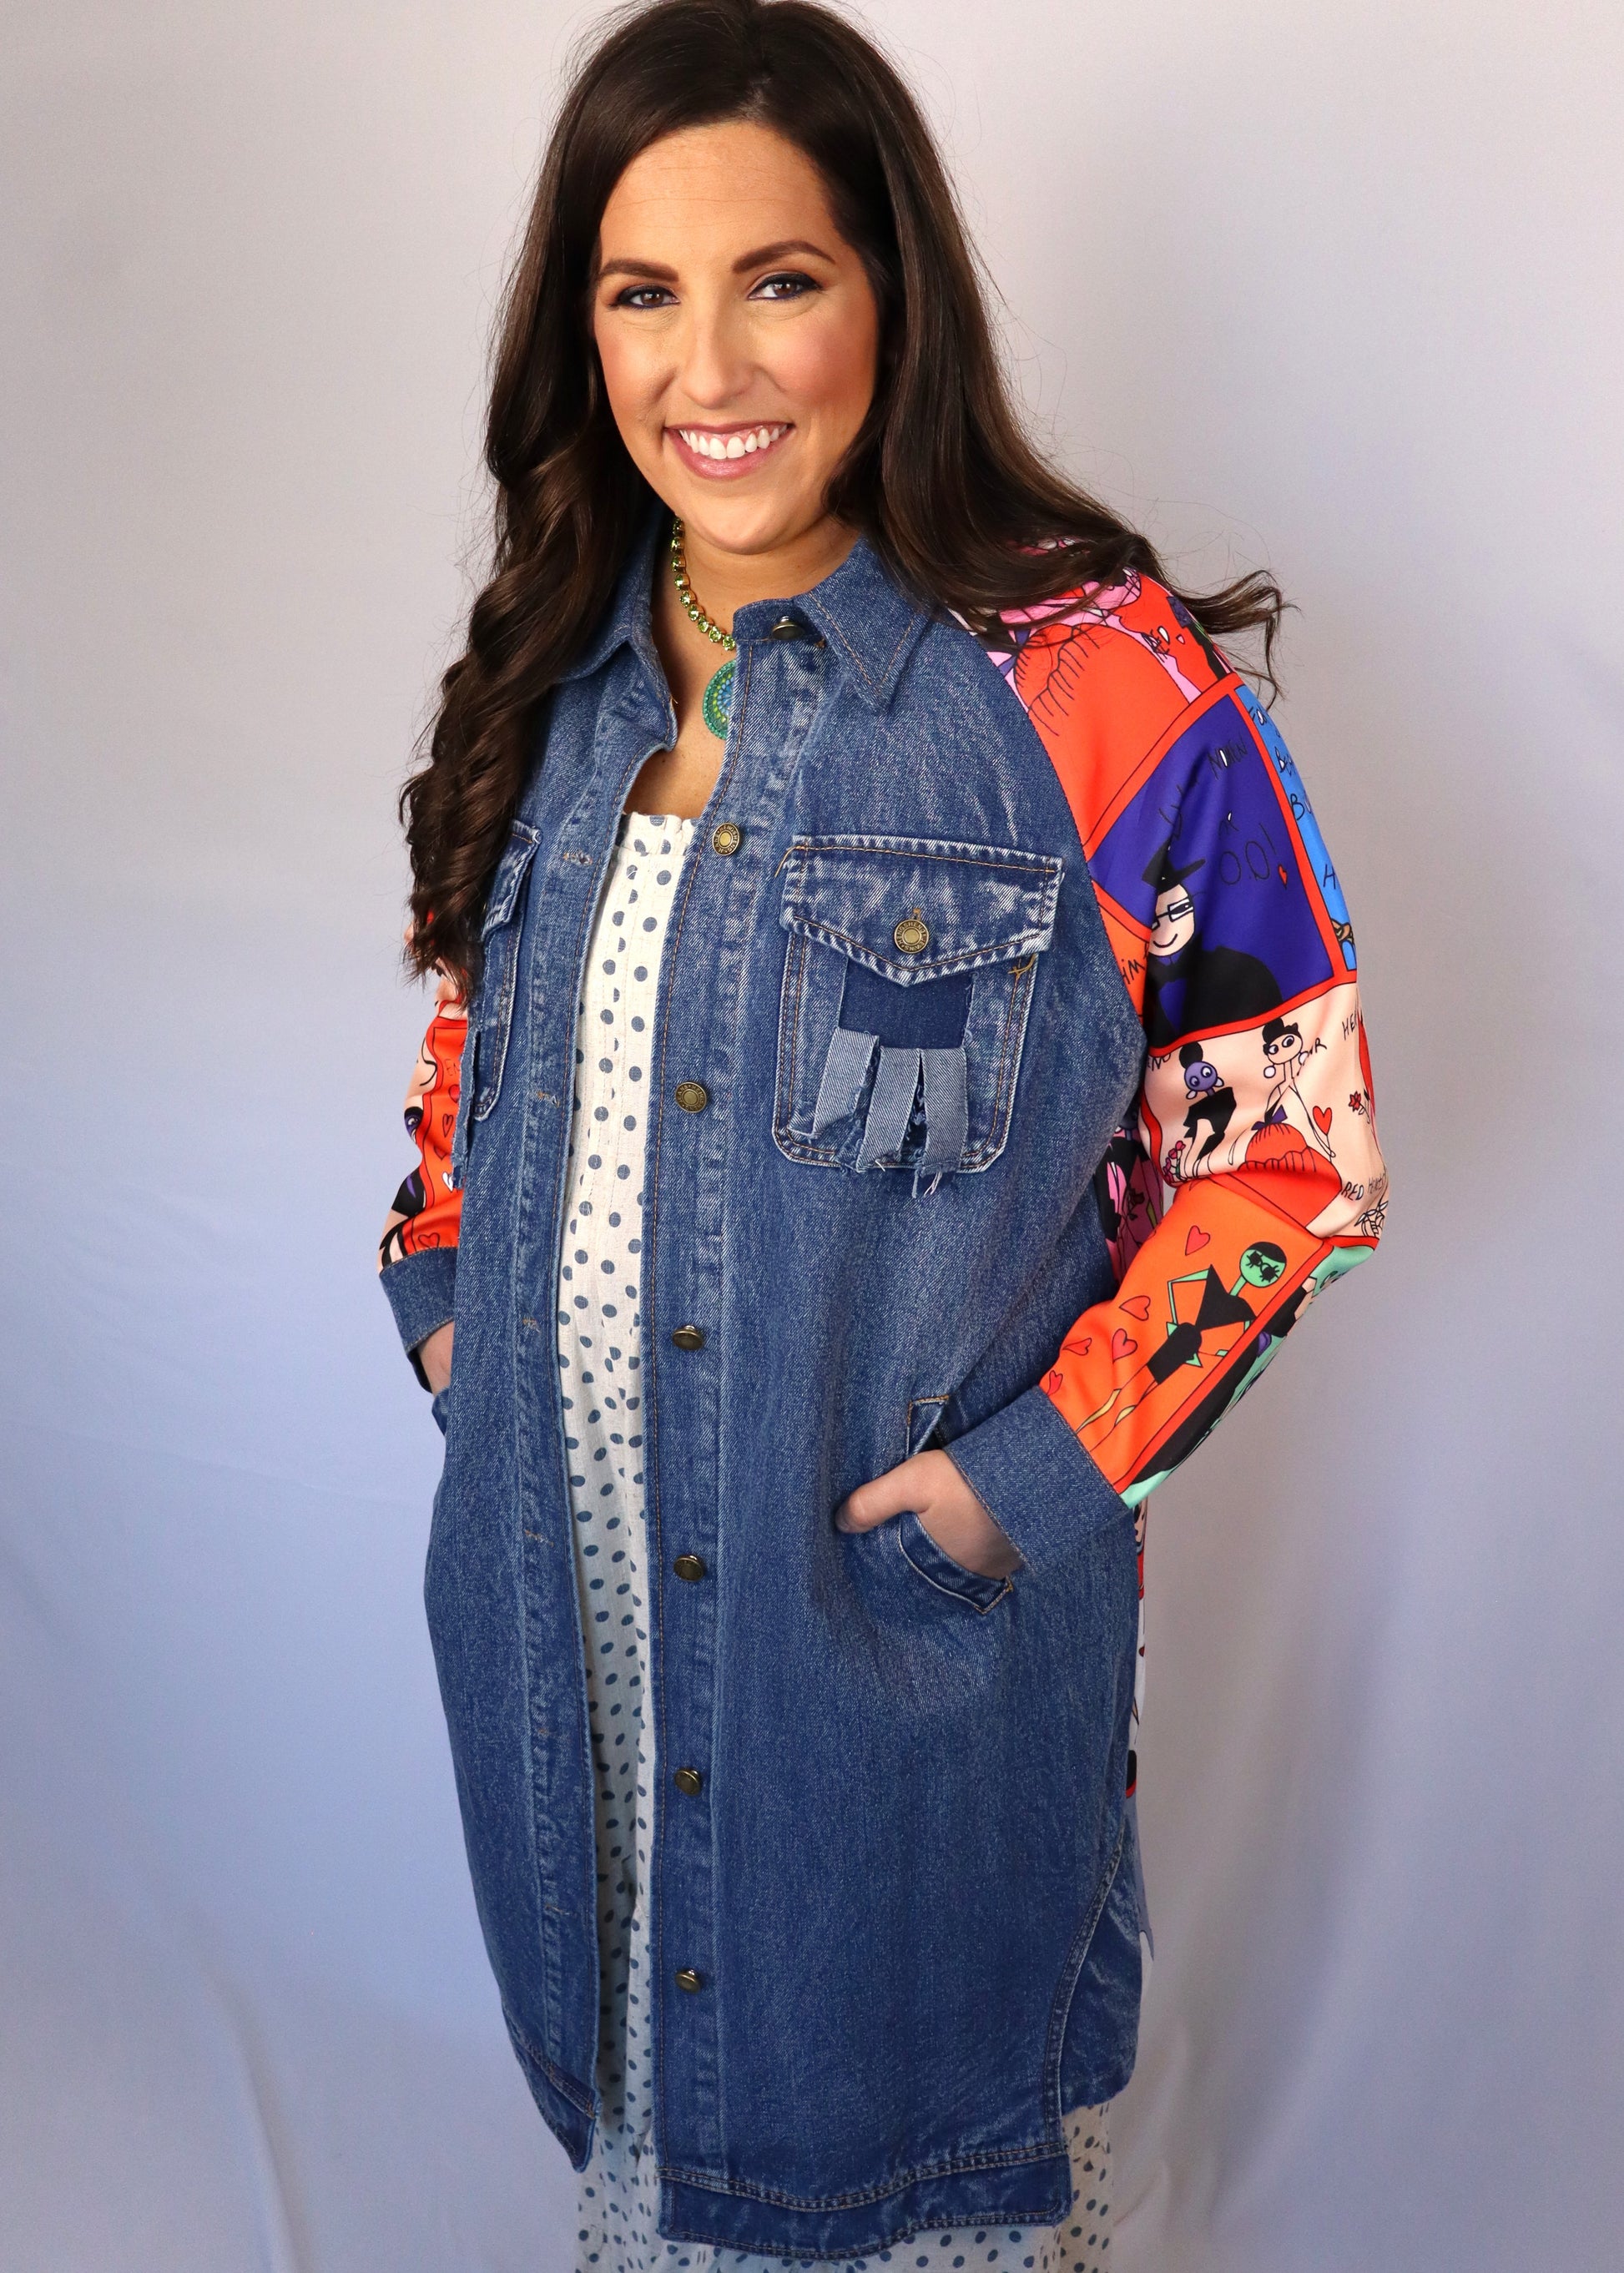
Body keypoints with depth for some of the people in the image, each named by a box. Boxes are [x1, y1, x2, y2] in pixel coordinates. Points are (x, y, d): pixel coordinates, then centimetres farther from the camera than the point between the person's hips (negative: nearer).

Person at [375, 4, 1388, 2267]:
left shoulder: (1095, 685, -15)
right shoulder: (558, 676, 3)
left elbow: (1297, 1134, -11)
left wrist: (1038, 1468, -16)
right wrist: (445, 1289, 4)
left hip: (913, 1593, -4)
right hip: (564, 1575, 5)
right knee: (637, 2085, 25)